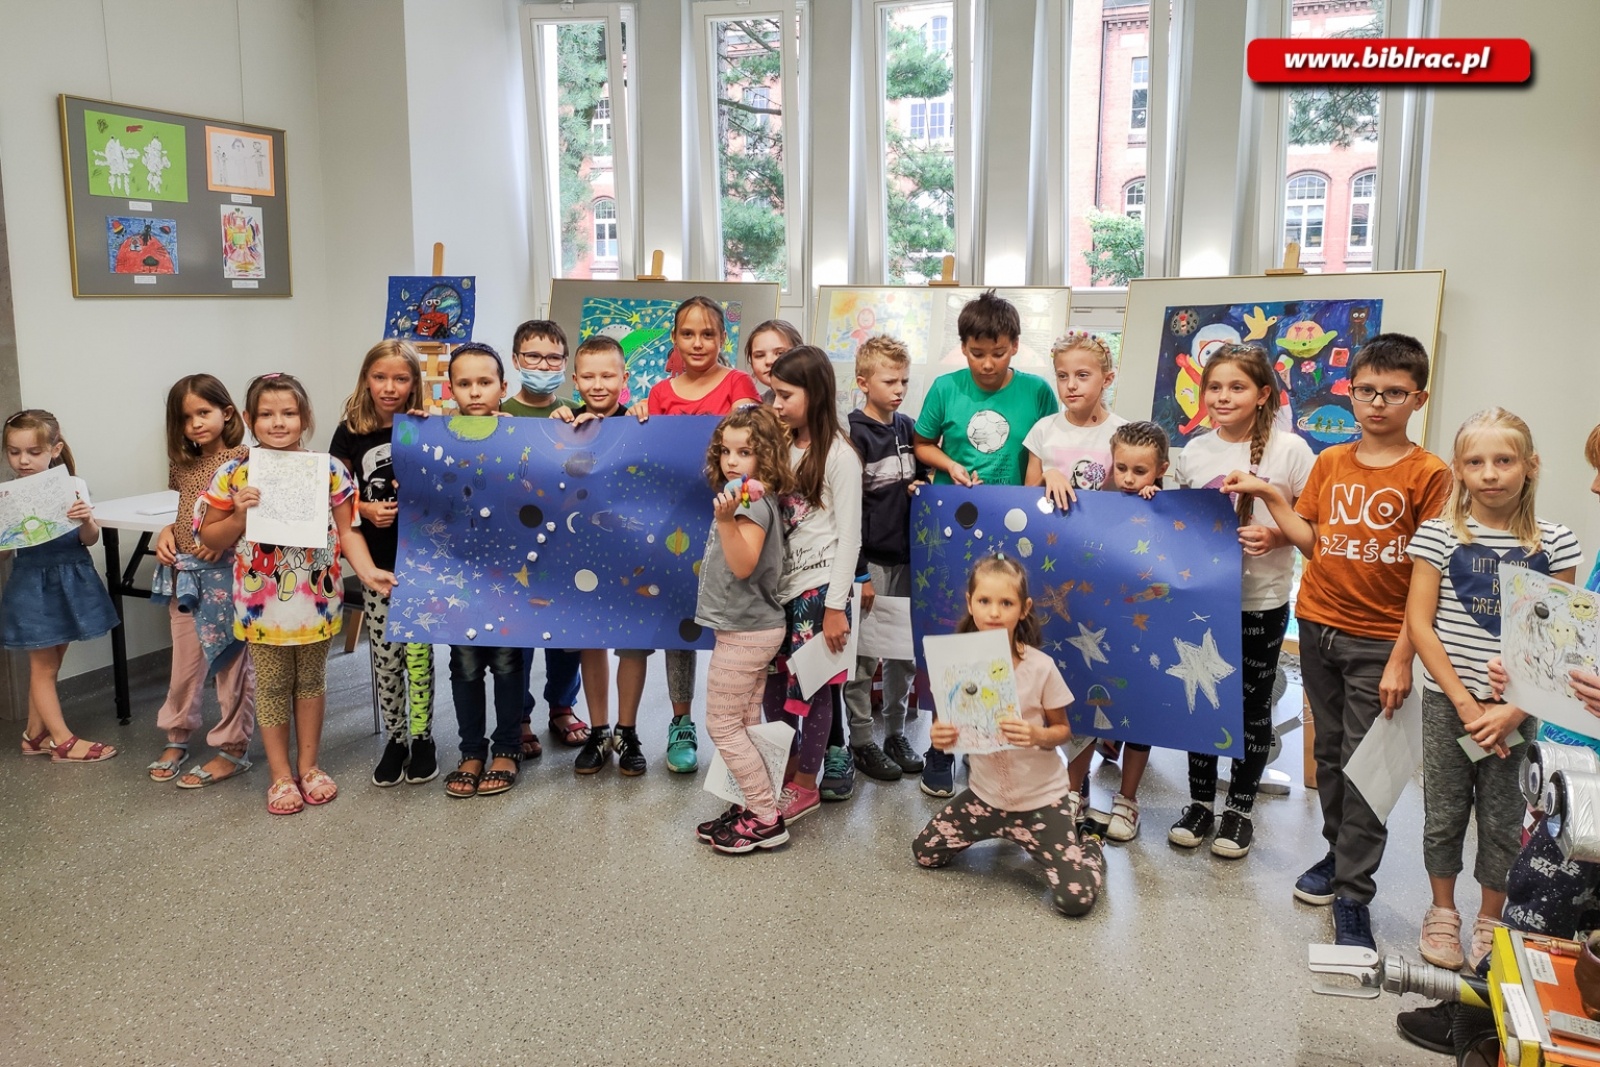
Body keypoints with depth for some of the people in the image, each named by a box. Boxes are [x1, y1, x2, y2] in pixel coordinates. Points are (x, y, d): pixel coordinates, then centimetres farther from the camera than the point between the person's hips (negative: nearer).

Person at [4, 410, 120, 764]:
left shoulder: (73, 487, -3)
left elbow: (90, 539, -5)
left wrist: (87, 520, -25)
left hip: (71, 579, 2)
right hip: (33, 583, -2)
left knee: (49, 663, 15)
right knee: (43, 665, 6)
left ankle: (35, 733, 30)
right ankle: (63, 741, 14)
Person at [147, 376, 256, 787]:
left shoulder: (241, 459, -8)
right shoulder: (185, 464, 11)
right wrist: (168, 531, 2)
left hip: (226, 572, -6)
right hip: (184, 572, 6)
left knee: (231, 662, 3)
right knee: (184, 664, 14)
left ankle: (232, 749, 13)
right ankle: (176, 738, 30)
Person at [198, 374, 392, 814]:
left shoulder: (329, 470, -4)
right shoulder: (234, 475, -5)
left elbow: (346, 531, 0)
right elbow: (211, 539, 2)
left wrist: (367, 570, -14)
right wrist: (239, 515, -16)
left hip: (315, 598, 1)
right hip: (262, 601, -1)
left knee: (311, 680, 14)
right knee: (272, 686, 9)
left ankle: (308, 766, 29)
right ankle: (281, 775, 23)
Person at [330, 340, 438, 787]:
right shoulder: (350, 434, 1)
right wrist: (366, 509, -10)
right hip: (376, 562, 2)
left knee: (418, 652, 1)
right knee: (385, 655, 7)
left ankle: (422, 737, 17)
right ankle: (395, 737, 23)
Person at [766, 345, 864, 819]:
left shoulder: (838, 454, -10)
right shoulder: (783, 448, 10)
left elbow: (849, 535, -11)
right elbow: (775, 521, 13)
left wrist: (836, 607, -14)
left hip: (820, 585, -7)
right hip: (783, 584, 7)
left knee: (810, 685, 1)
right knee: (774, 683, 11)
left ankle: (806, 784, 15)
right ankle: (787, 770, 27)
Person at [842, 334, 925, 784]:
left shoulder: (907, 427, 8)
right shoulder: (853, 434, -11)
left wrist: (920, 487, -2)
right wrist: (857, 573, -15)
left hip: (906, 556, 6)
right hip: (869, 559, -6)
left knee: (906, 652, 13)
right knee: (864, 655, 2)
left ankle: (895, 731, 28)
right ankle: (861, 742, 15)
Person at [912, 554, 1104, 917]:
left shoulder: (1040, 667, -19)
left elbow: (1062, 730, -6)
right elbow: (949, 726, 0)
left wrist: (1037, 735, -28)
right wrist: (939, 736, -24)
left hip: (1041, 797, -4)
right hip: (986, 793, 4)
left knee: (1076, 899, -14)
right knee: (925, 853, 10)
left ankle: (1089, 844, 21)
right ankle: (1004, 831, 32)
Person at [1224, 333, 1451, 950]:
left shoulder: (1428, 474, -8)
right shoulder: (1330, 463, 7)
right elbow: (1311, 539, 9)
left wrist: (1403, 657, -15)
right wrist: (1266, 493, -1)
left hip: (1379, 640, -5)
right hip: (1318, 626, 5)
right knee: (1330, 751, 16)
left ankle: (1353, 899, 6)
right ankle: (1339, 852, 34)